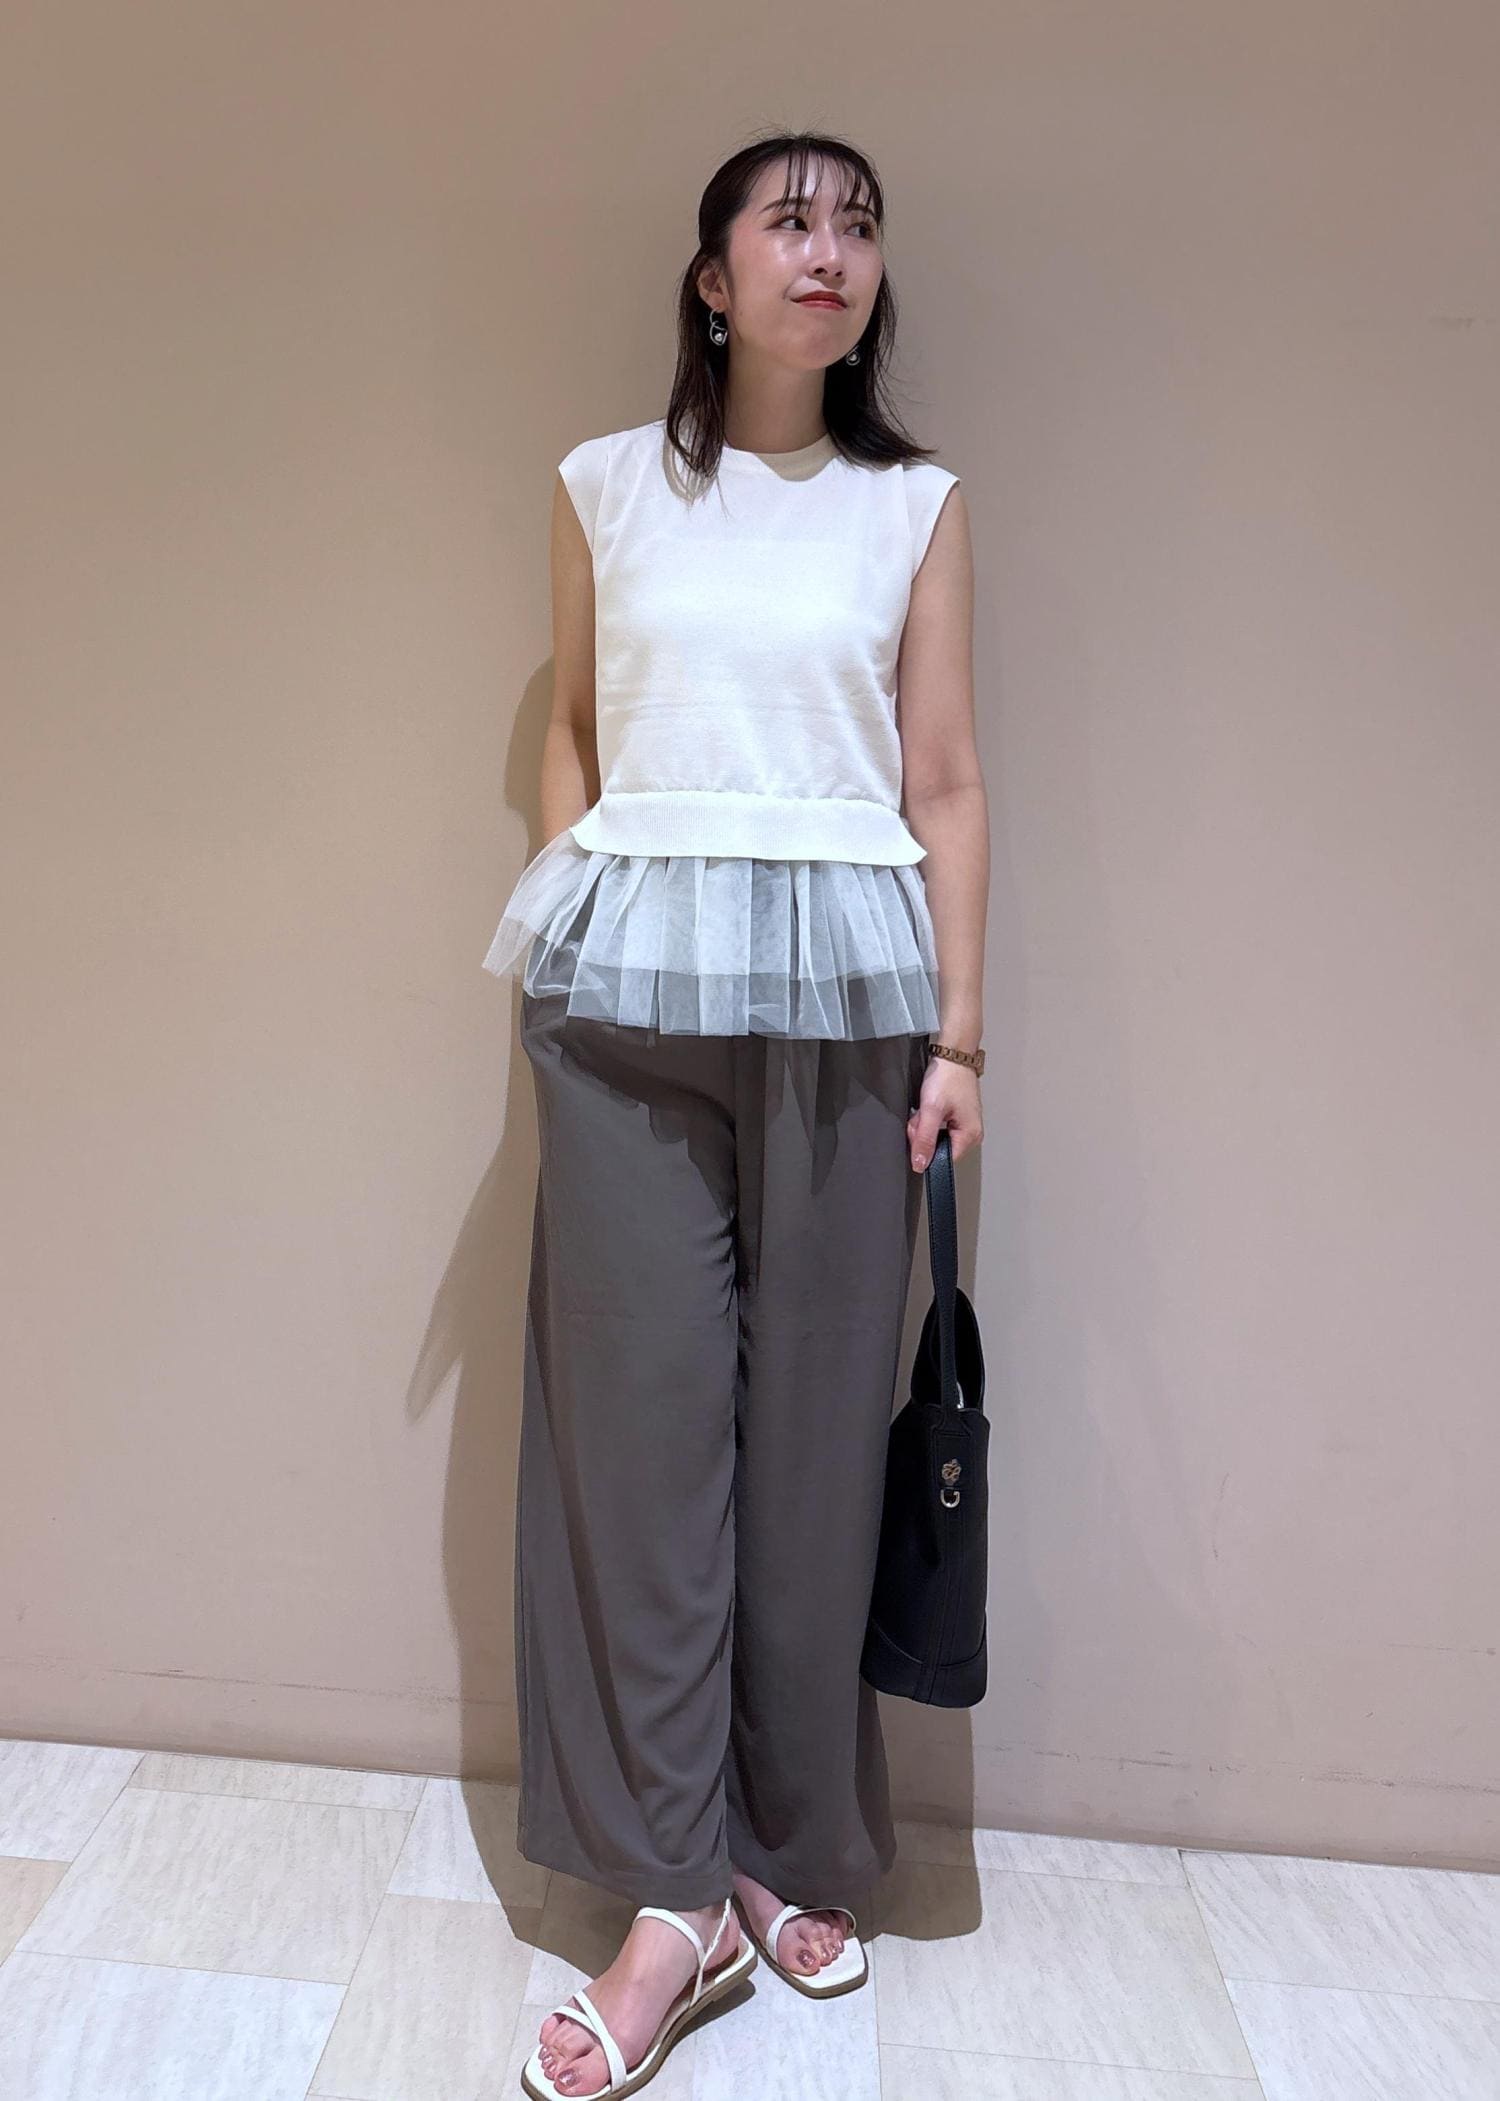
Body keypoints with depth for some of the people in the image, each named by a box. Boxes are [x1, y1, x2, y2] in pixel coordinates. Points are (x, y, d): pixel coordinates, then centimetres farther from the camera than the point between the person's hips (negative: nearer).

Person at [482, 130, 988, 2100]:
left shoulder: (917, 505, 11)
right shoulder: (606, 485, 13)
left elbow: (946, 787, 6)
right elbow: (572, 737, 15)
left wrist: (960, 1032, 0)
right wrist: (566, 957, 4)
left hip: (843, 985, 0)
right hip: (636, 977, 1)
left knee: (818, 1415, 3)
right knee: (639, 1404, -1)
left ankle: (799, 1847, 24)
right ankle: (676, 1892, 13)